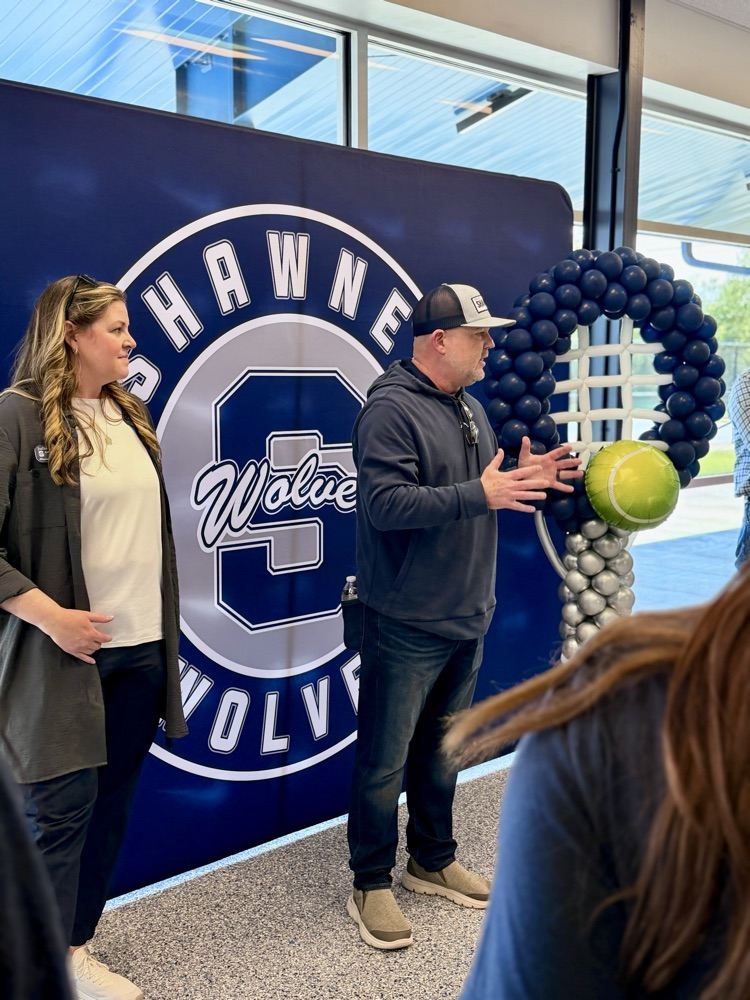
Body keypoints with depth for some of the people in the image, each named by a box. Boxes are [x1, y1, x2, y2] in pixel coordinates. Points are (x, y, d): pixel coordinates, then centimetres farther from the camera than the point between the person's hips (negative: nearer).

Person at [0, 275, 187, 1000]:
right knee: (64, 806, 3)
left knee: (112, 803, 14)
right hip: (67, 652, -6)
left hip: (142, 648, 7)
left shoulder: (129, 415, 11)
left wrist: (162, 628, 14)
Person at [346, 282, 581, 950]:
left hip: (467, 620, 9)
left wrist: (523, 479, 1)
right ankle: (372, 886, 21)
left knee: (442, 750, 21)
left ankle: (433, 862, 38)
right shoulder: (392, 408, -16)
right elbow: (384, 502, -27)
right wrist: (479, 495, -30)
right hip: (407, 626, -9)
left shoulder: (469, 408, 13)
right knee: (386, 762, 4)